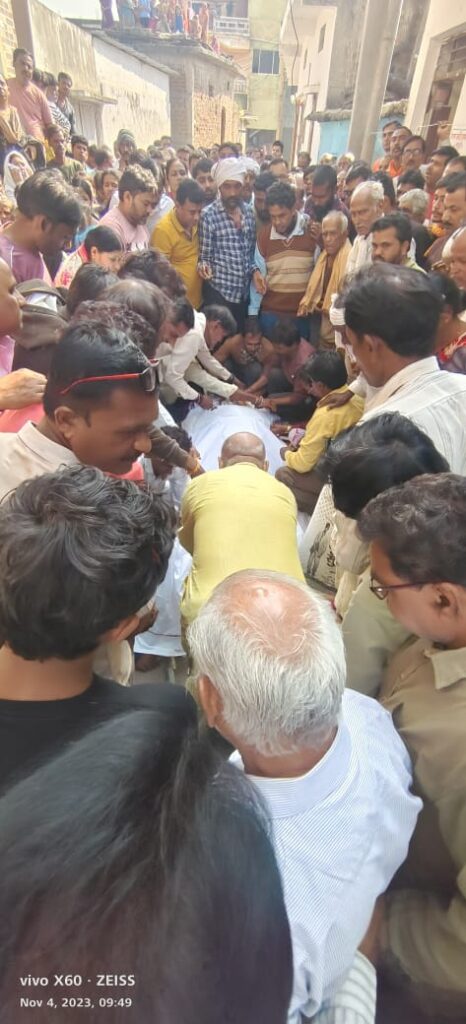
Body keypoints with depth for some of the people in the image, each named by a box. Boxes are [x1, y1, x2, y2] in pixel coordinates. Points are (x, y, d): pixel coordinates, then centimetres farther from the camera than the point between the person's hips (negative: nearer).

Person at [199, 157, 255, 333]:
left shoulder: (249, 212, 7)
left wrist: (255, 271, -2)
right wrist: (204, 266, -26)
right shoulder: (208, 215, -8)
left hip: (244, 291, 5)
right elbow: (204, 256, -4)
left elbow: (252, 250, 15)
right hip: (218, 292, -5)